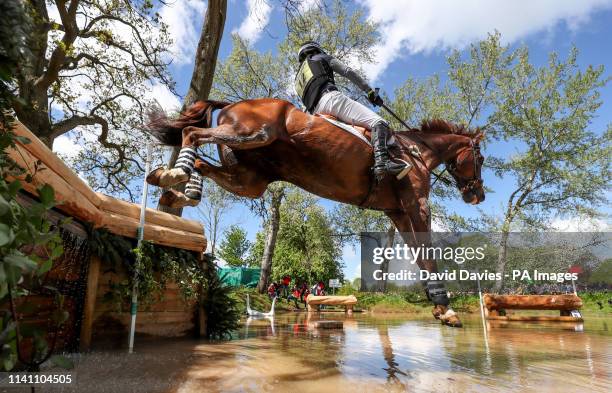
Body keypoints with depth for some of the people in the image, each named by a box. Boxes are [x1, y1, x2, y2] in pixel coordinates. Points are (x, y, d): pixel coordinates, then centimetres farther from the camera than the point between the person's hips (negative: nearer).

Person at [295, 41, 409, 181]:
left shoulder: (299, 76, 37)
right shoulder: (322, 58, 22)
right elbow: (348, 72, 9)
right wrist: (370, 91, 7)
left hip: (316, 112, 7)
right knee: (379, 123, -18)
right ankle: (382, 161, -45)